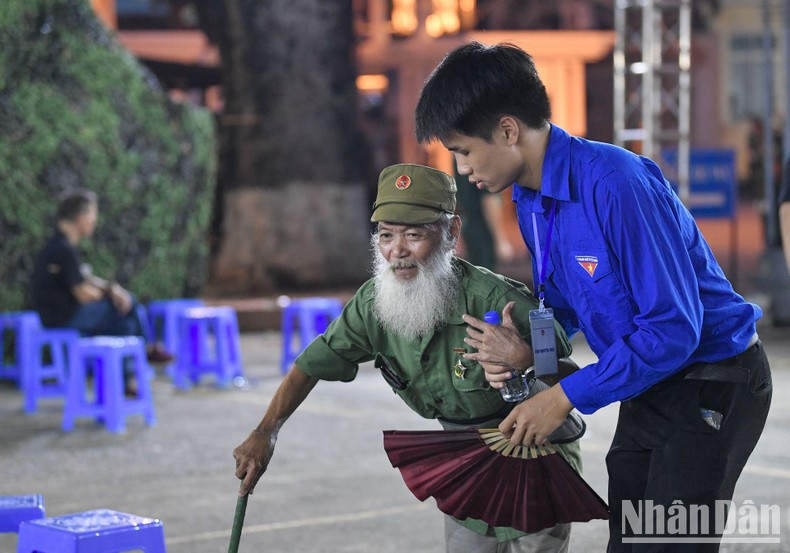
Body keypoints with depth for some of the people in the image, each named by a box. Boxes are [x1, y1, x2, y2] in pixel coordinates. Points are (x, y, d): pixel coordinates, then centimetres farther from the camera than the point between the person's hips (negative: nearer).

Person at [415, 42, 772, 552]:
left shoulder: (615, 184, -28)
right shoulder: (530, 198, 0)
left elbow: (674, 327, -28)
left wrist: (567, 396, -22)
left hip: (714, 382, -9)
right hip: (650, 381, 9)